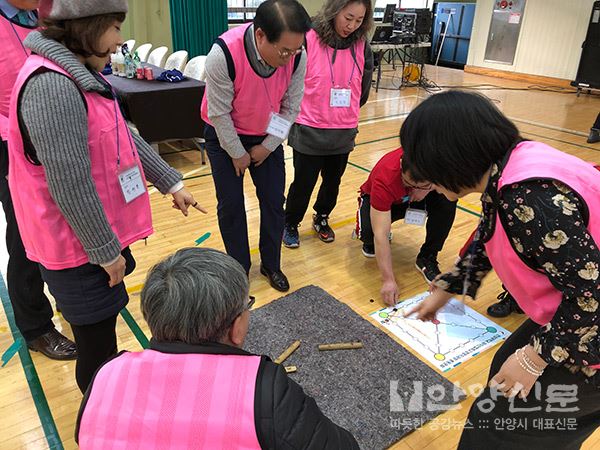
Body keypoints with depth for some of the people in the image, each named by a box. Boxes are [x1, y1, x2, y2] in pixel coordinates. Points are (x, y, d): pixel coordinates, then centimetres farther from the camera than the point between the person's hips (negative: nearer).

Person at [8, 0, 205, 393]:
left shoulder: (81, 75, 8)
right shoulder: (52, 85, -25)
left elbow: (124, 137, 14)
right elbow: (70, 184, -26)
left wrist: (171, 183, 15)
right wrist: (105, 249, -17)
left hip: (97, 235, 10)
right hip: (80, 247, -10)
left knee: (101, 330, 24)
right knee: (96, 346, 7)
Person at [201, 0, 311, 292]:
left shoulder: (297, 56, -23)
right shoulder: (223, 54, -33)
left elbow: (290, 107, -9)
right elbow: (219, 113, -23)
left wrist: (267, 146, -7)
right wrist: (238, 154, -12)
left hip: (267, 136, 3)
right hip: (224, 135, -3)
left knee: (274, 202, 4)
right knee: (231, 205, 1)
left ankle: (271, 265, 24)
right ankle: (239, 269, 20)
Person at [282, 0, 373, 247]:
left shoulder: (362, 47, -1)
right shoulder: (307, 40, -14)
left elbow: (363, 90, 9)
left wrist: (345, 114, 12)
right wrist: (300, 115, 1)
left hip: (344, 132, 4)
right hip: (309, 131, -4)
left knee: (333, 181, 17)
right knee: (303, 183, 7)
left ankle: (321, 219, 41)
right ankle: (290, 224, 30)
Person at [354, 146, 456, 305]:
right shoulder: (384, 179, -41)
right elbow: (380, 233, -40)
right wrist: (388, 280, -45)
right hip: (376, 200, -3)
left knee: (447, 200, -27)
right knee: (369, 231, -34)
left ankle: (427, 258, -10)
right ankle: (370, 242, 5)